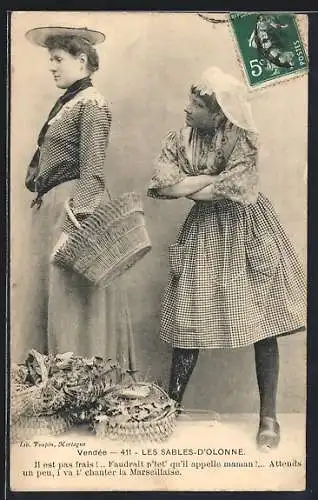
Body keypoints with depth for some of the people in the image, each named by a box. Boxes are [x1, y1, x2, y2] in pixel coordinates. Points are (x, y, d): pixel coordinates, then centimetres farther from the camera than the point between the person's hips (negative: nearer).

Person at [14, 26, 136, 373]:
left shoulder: (91, 104, -8)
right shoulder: (65, 103, 17)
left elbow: (92, 173, -16)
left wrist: (74, 225, -23)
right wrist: (41, 201, 16)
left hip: (74, 206, -9)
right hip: (49, 209, 9)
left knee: (70, 302, -4)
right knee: (41, 301, 10)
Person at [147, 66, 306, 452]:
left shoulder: (240, 139, -12)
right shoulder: (179, 140, 0)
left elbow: (235, 189, -24)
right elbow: (161, 186, -13)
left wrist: (186, 186, -13)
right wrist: (212, 178, -17)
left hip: (247, 230, -3)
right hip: (204, 232, 3)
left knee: (262, 323, -2)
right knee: (188, 321, 1)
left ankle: (268, 416, 10)